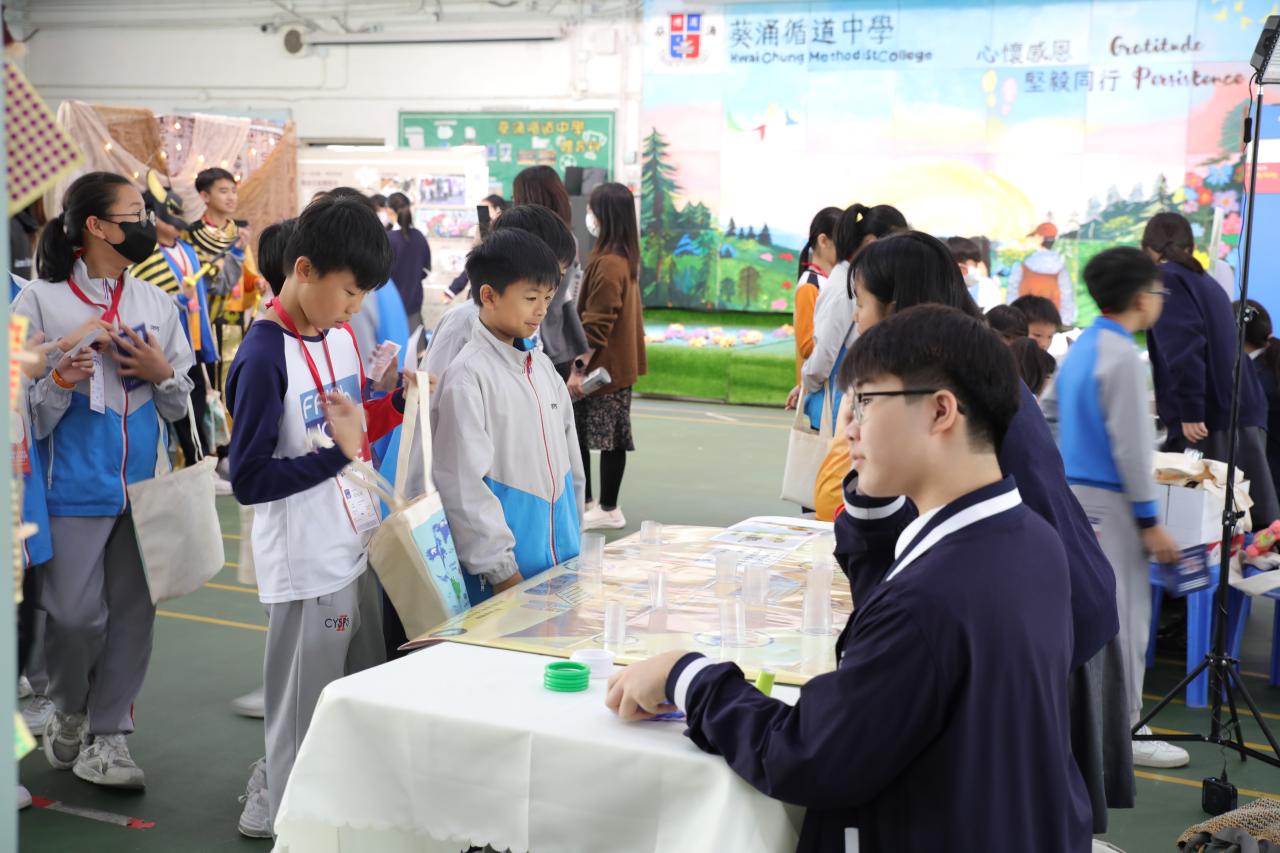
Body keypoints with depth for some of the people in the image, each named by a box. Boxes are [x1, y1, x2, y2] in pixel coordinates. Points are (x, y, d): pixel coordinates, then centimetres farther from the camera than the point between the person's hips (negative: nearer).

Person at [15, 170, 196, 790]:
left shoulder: (157, 304, 7)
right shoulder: (40, 302, -5)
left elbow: (182, 406, 12)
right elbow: (23, 413, -5)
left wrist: (162, 373, -8)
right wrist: (61, 380, -23)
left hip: (146, 485, 4)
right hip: (75, 487, -4)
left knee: (132, 612, 6)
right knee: (73, 614, -2)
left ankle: (108, 735, 19)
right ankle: (69, 713, 27)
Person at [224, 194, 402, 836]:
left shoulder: (342, 337, 6)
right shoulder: (264, 357, -19)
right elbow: (248, 480, -20)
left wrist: (399, 402, 1)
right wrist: (338, 453, -23)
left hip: (357, 547, 9)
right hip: (306, 563, -9)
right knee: (305, 710, 6)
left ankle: (274, 784, 39)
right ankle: (283, 812, 28)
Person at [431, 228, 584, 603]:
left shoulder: (542, 367, 11)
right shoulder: (468, 377, -13)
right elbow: (464, 484, -15)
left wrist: (574, 539, 15)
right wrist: (501, 569, -14)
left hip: (559, 559, 7)